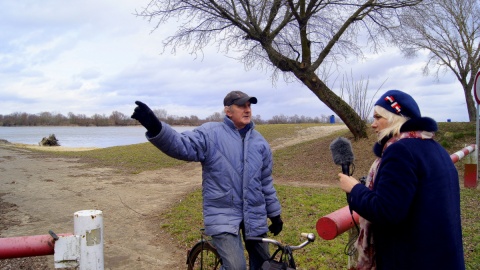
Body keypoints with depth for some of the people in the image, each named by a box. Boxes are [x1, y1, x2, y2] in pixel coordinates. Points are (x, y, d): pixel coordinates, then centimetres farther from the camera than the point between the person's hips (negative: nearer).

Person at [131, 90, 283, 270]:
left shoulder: (259, 141, 6)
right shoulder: (211, 133, -7)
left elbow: (266, 181, 12)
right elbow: (182, 145, -23)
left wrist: (275, 214, 14)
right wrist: (155, 128, -42)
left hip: (253, 215, 5)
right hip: (223, 215, -5)